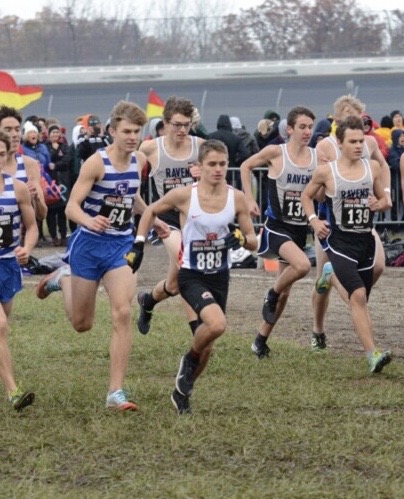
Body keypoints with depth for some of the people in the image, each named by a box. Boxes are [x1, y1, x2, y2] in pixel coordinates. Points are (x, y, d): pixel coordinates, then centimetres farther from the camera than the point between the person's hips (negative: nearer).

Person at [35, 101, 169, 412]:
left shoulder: (139, 160, 0)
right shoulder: (96, 162, -18)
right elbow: (72, 206, -22)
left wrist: (154, 219, 24)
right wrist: (89, 220, -42)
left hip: (122, 245, 3)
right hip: (89, 244, -3)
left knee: (123, 313, -16)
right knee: (82, 324, 10)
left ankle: (116, 392, -12)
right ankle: (63, 279, 43)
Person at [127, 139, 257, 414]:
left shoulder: (237, 198, -5)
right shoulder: (184, 196, -13)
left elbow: (253, 242, 1)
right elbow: (151, 211, 6)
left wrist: (242, 239, -21)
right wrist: (139, 243, 0)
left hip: (220, 277, 4)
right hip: (192, 276, -4)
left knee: (207, 346, 11)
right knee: (216, 324, -29)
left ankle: (183, 391, 35)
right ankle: (190, 360, 2)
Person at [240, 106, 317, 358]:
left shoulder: (317, 157, 0)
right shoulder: (275, 152, -9)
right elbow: (246, 166, 7)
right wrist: (250, 199, 1)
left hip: (300, 229, 5)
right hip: (277, 226, -5)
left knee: (285, 290, 10)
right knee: (302, 265, -30)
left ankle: (262, 339, 26)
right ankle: (272, 296, -2)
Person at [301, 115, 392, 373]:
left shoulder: (373, 167, 3)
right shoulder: (326, 171, -4)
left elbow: (384, 200, 15)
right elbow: (307, 195, 12)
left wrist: (378, 204, -8)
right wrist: (314, 219, -3)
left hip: (365, 240, 4)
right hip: (340, 241, -4)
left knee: (361, 301, 15)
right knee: (358, 295, -21)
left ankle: (373, 355, 27)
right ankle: (373, 355, -29)